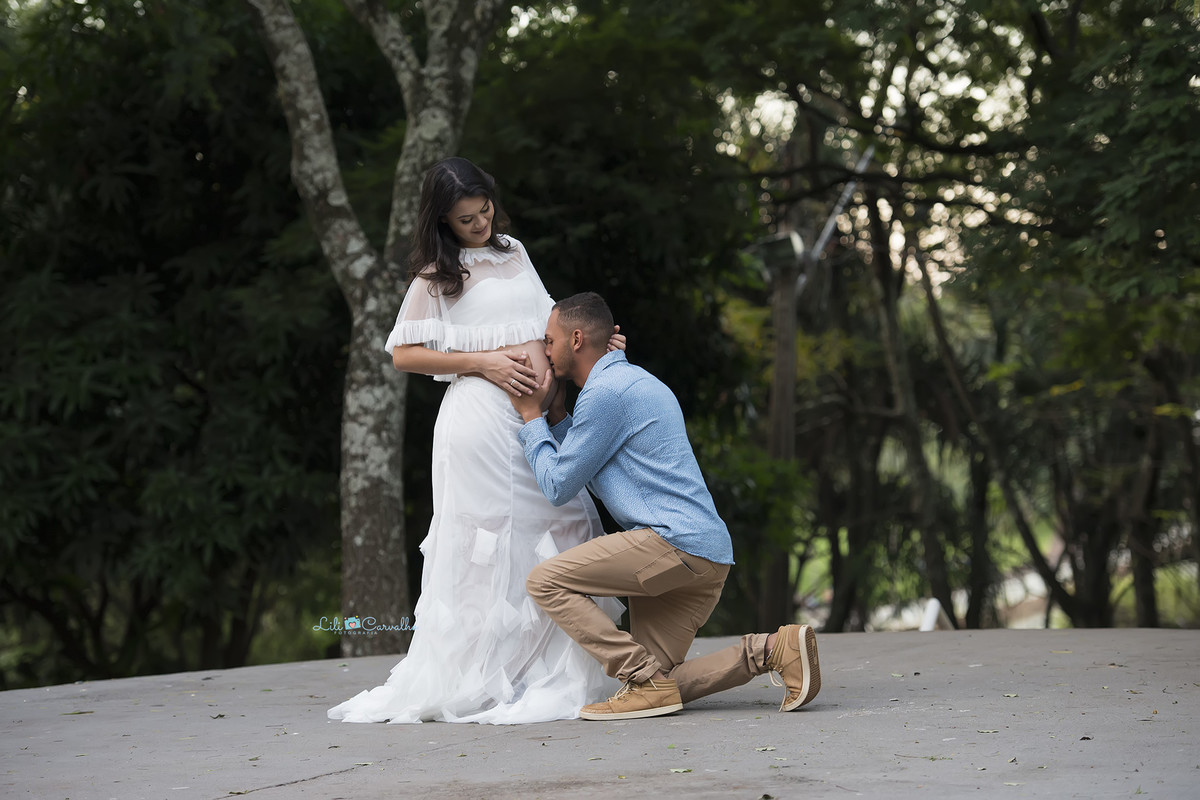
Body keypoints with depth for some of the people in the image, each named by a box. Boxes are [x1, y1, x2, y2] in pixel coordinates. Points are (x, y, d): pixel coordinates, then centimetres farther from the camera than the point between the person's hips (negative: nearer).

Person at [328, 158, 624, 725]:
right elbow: (404, 355, -4)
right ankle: (473, 686, -3)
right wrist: (485, 364, -11)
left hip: (537, 414, 6)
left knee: (561, 536, 1)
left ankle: (547, 680, 6)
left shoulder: (513, 253, 19)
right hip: (482, 415, -6)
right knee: (489, 548, -8)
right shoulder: (436, 274, 2)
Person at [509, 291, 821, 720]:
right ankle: (770, 649, -3)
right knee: (657, 684, 7)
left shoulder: (606, 391, -8)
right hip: (707, 555, 10)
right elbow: (581, 468, 31)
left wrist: (532, 419, 8)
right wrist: (555, 414, 24)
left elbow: (558, 486, -4)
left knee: (546, 581, -9)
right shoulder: (633, 381, 24)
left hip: (674, 541, -10)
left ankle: (646, 682, -14)